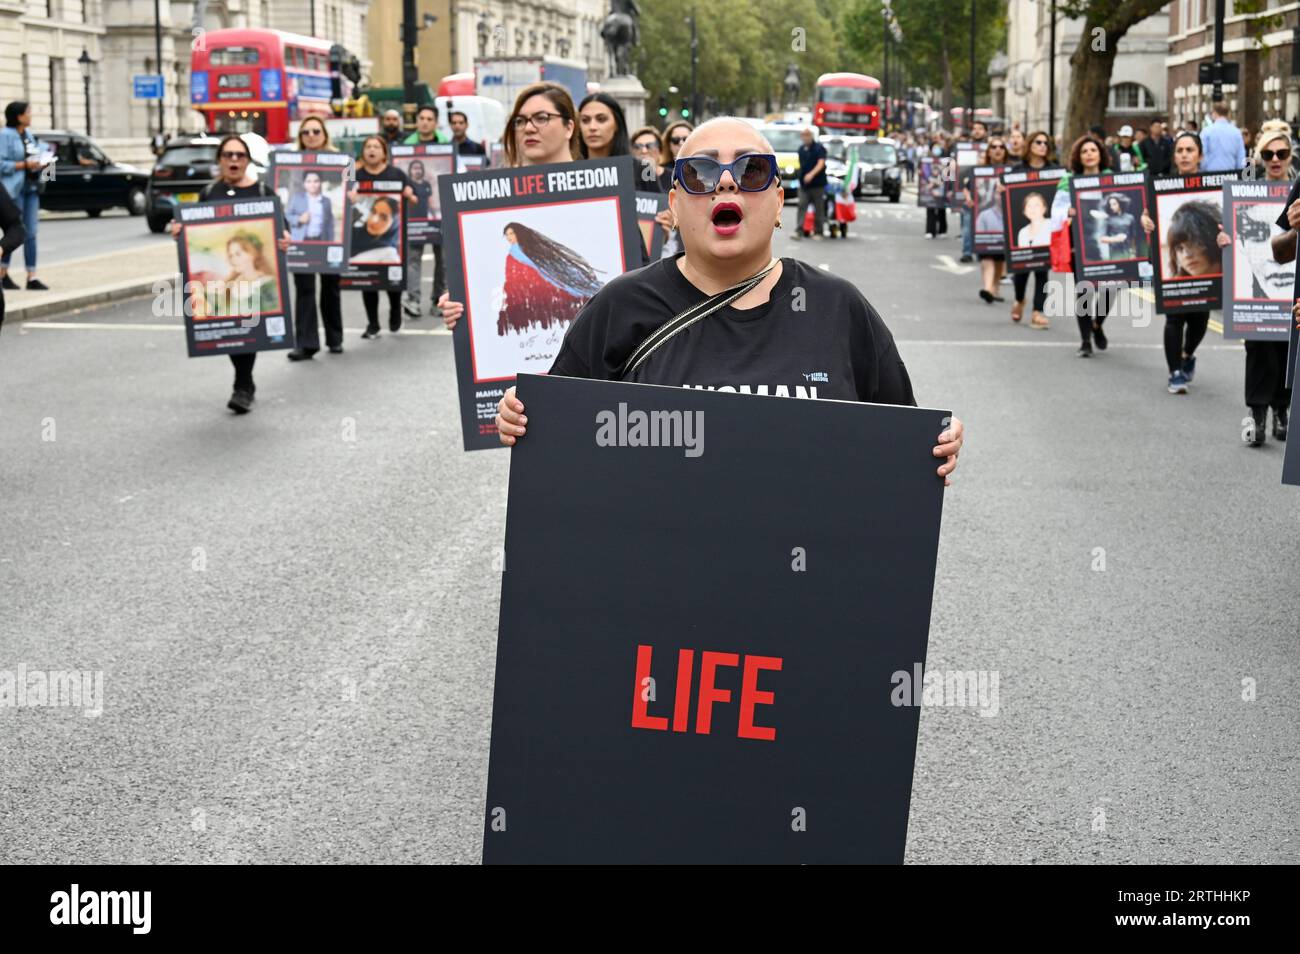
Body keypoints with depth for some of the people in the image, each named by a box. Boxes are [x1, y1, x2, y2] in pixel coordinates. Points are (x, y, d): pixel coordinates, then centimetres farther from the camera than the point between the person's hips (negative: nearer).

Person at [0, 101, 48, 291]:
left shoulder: (28, 135, 14)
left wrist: (41, 163, 2)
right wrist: (24, 165, -19)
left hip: (31, 188, 7)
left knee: (31, 234, 3)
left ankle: (32, 278, 2)